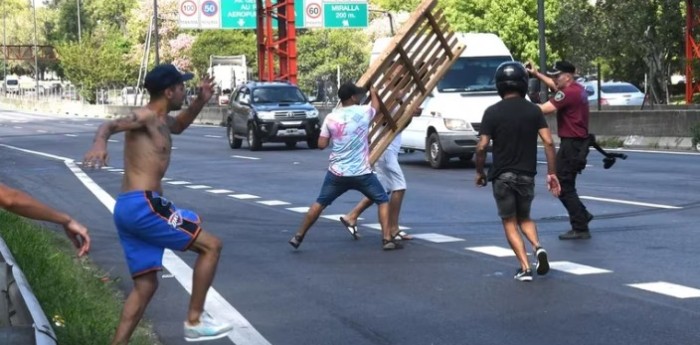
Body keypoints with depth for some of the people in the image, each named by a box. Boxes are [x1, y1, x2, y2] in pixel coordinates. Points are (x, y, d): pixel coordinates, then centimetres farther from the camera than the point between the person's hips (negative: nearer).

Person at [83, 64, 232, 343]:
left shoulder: (160, 121, 21)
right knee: (211, 246, -1)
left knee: (146, 285, 13)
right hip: (143, 205, -10)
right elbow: (110, 125, -25)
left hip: (128, 208, 10)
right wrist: (100, 143, -49)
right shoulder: (146, 116, -8)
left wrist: (201, 101, 26)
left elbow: (179, 126, 43)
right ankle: (195, 321, 2)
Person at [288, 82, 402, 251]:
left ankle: (298, 237, 19)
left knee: (320, 203, 18)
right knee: (383, 201, 13)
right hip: (361, 173, -2)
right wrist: (373, 93, 39)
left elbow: (322, 144, 2)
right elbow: (376, 107, 19)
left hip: (337, 173, 3)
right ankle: (387, 239, 3)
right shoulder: (363, 112, -5)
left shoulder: (331, 118, -1)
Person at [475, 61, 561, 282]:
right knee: (524, 218, 22)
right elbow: (548, 142, -7)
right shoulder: (534, 111, 0)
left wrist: (479, 172, 5)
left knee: (510, 223, 7)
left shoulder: (492, 112, -7)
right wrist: (552, 173, -1)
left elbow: (482, 147, -10)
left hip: (502, 175, -3)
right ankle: (538, 247, -5)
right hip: (527, 175, 3)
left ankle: (524, 267, -3)